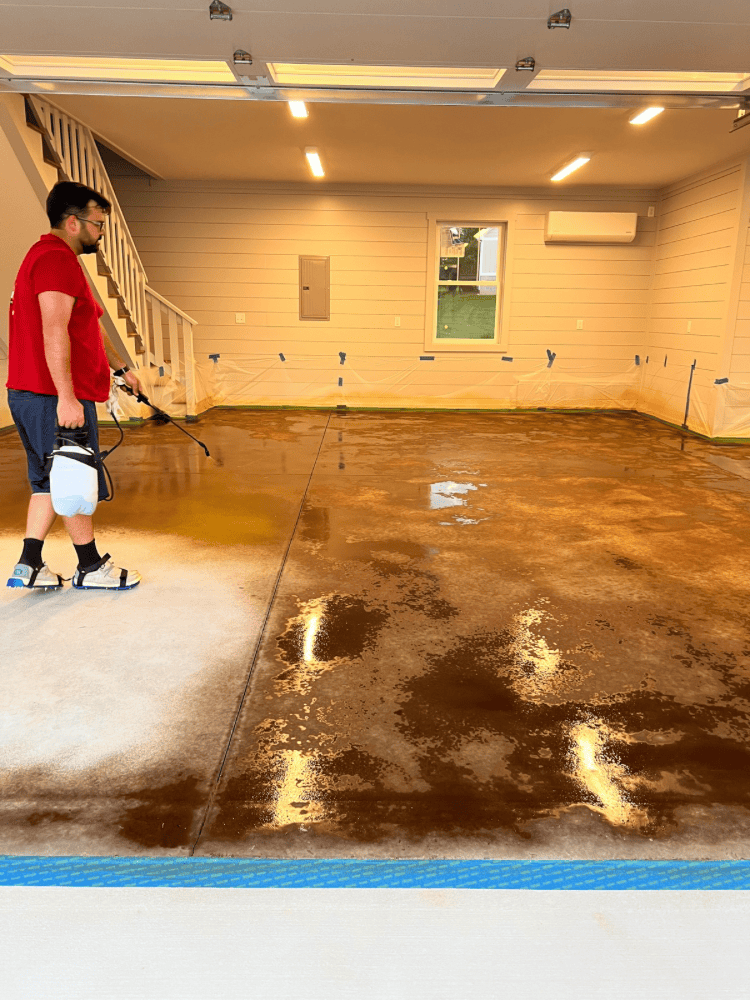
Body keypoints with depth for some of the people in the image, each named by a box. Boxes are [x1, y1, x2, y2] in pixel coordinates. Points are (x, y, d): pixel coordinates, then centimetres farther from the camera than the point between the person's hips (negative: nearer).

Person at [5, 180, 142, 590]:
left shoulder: (48, 256, 22)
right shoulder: (57, 258, -14)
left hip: (33, 396, 10)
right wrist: (66, 397, -28)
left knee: (49, 480, 15)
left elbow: (90, 328, 28)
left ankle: (28, 565, 19)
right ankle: (91, 567, 14)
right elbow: (54, 332, -24)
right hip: (56, 398, -10)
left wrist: (121, 367, 30)